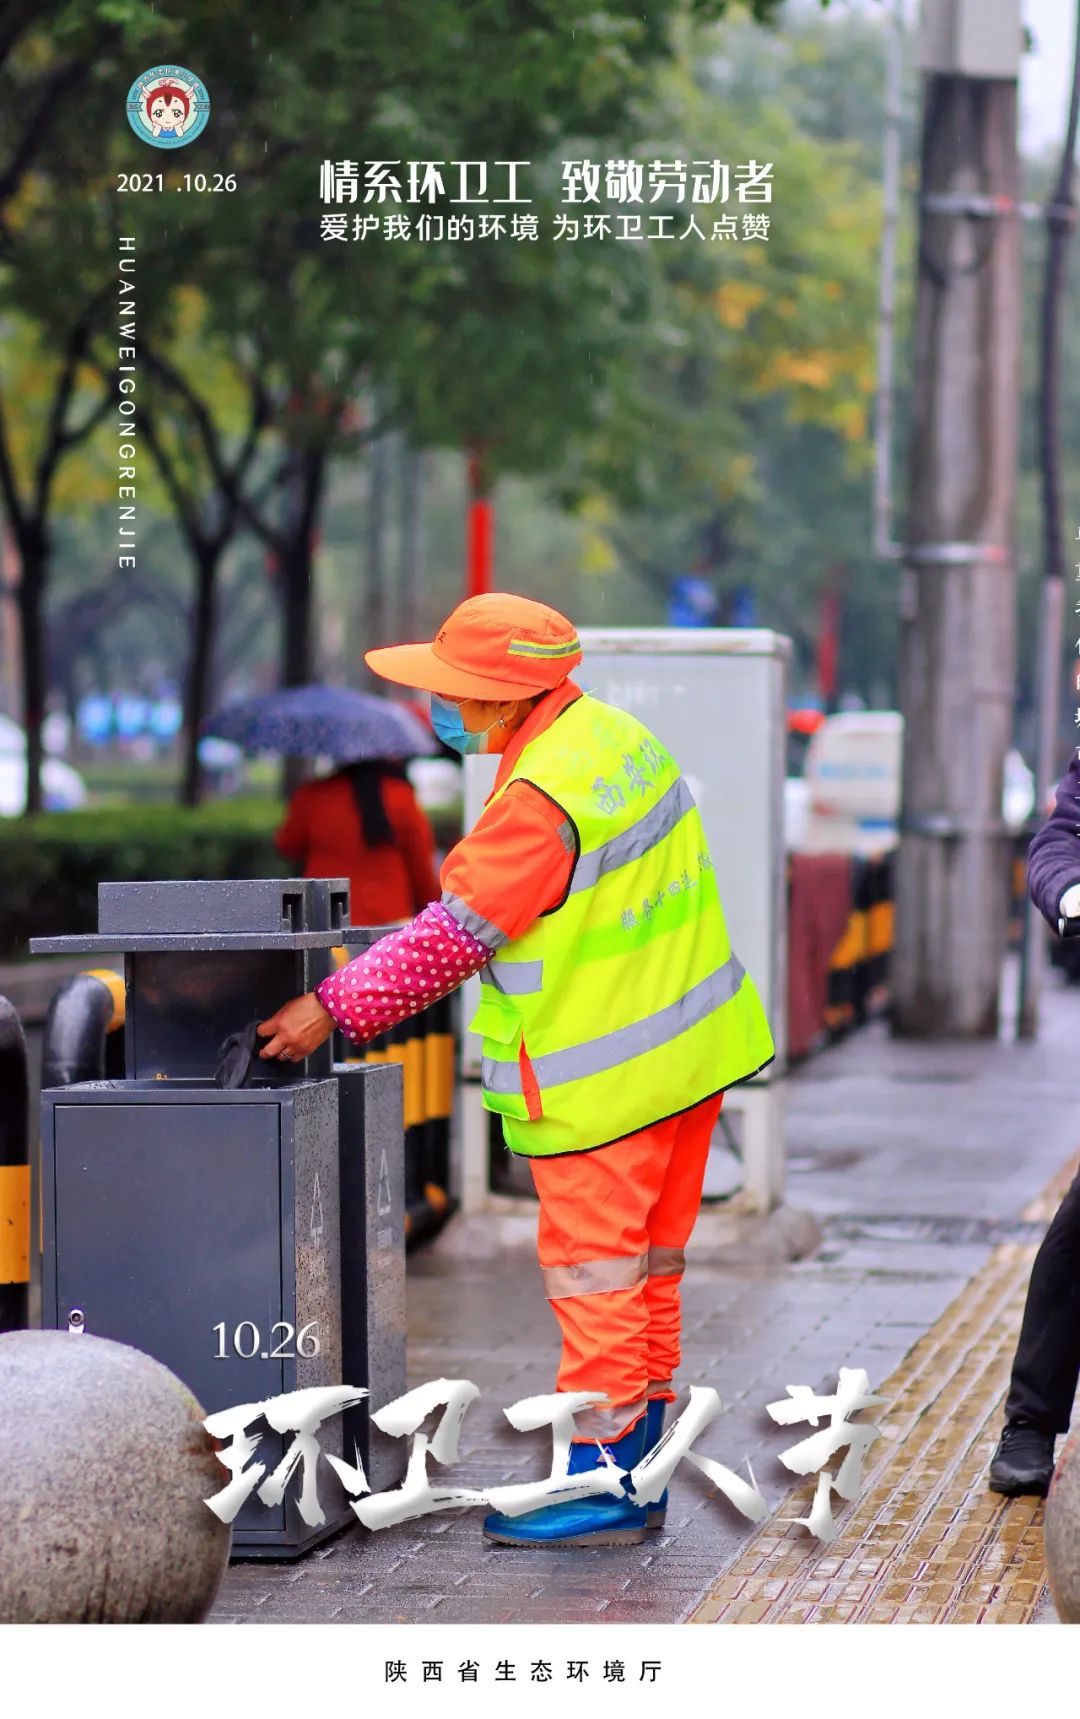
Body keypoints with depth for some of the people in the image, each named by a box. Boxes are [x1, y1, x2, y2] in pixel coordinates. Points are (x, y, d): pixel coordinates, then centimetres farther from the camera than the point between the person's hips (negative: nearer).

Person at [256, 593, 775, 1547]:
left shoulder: (541, 796, -23)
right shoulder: (613, 733, 5)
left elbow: (455, 935, -20)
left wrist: (334, 1008, -13)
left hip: (602, 1074, -10)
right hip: (682, 1047, 10)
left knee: (593, 1264, -2)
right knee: (648, 1262, 15)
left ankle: (603, 1480, 3)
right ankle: (638, 1467, 23)